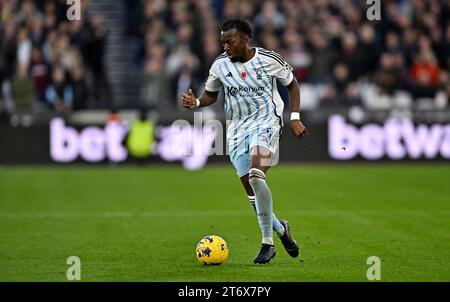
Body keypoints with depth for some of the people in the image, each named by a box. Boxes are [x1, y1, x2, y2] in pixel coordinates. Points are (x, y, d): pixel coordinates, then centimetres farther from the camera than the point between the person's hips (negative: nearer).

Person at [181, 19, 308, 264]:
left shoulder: (269, 60, -6)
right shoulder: (220, 65, 2)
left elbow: (292, 84, 8)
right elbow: (210, 94, 15)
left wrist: (295, 118, -1)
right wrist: (195, 103, -8)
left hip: (266, 123, -5)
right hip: (236, 129, 5)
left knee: (255, 177, -28)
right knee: (251, 189, 4)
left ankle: (267, 242, -19)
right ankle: (280, 229, 30)